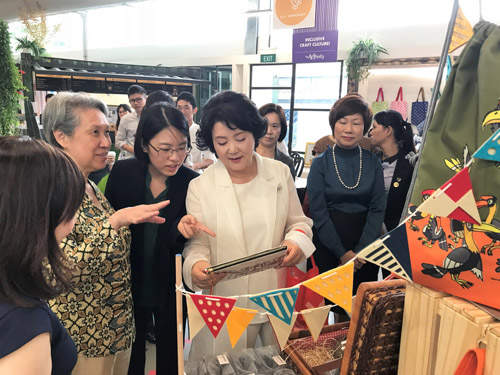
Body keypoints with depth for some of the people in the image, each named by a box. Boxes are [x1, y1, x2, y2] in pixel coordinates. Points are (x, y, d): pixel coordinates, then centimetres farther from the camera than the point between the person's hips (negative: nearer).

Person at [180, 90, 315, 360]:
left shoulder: (280, 173, -1)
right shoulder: (200, 187, -6)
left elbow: (298, 222, 8)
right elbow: (197, 244, -3)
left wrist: (297, 241, -13)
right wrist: (197, 265, -24)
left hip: (278, 300, 2)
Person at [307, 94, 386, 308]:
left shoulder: (373, 163, 3)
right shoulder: (320, 164, -3)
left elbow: (377, 208, -1)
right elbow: (318, 213, -7)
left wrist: (361, 250, -10)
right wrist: (342, 252, -11)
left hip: (366, 248, 2)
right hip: (329, 248, -1)